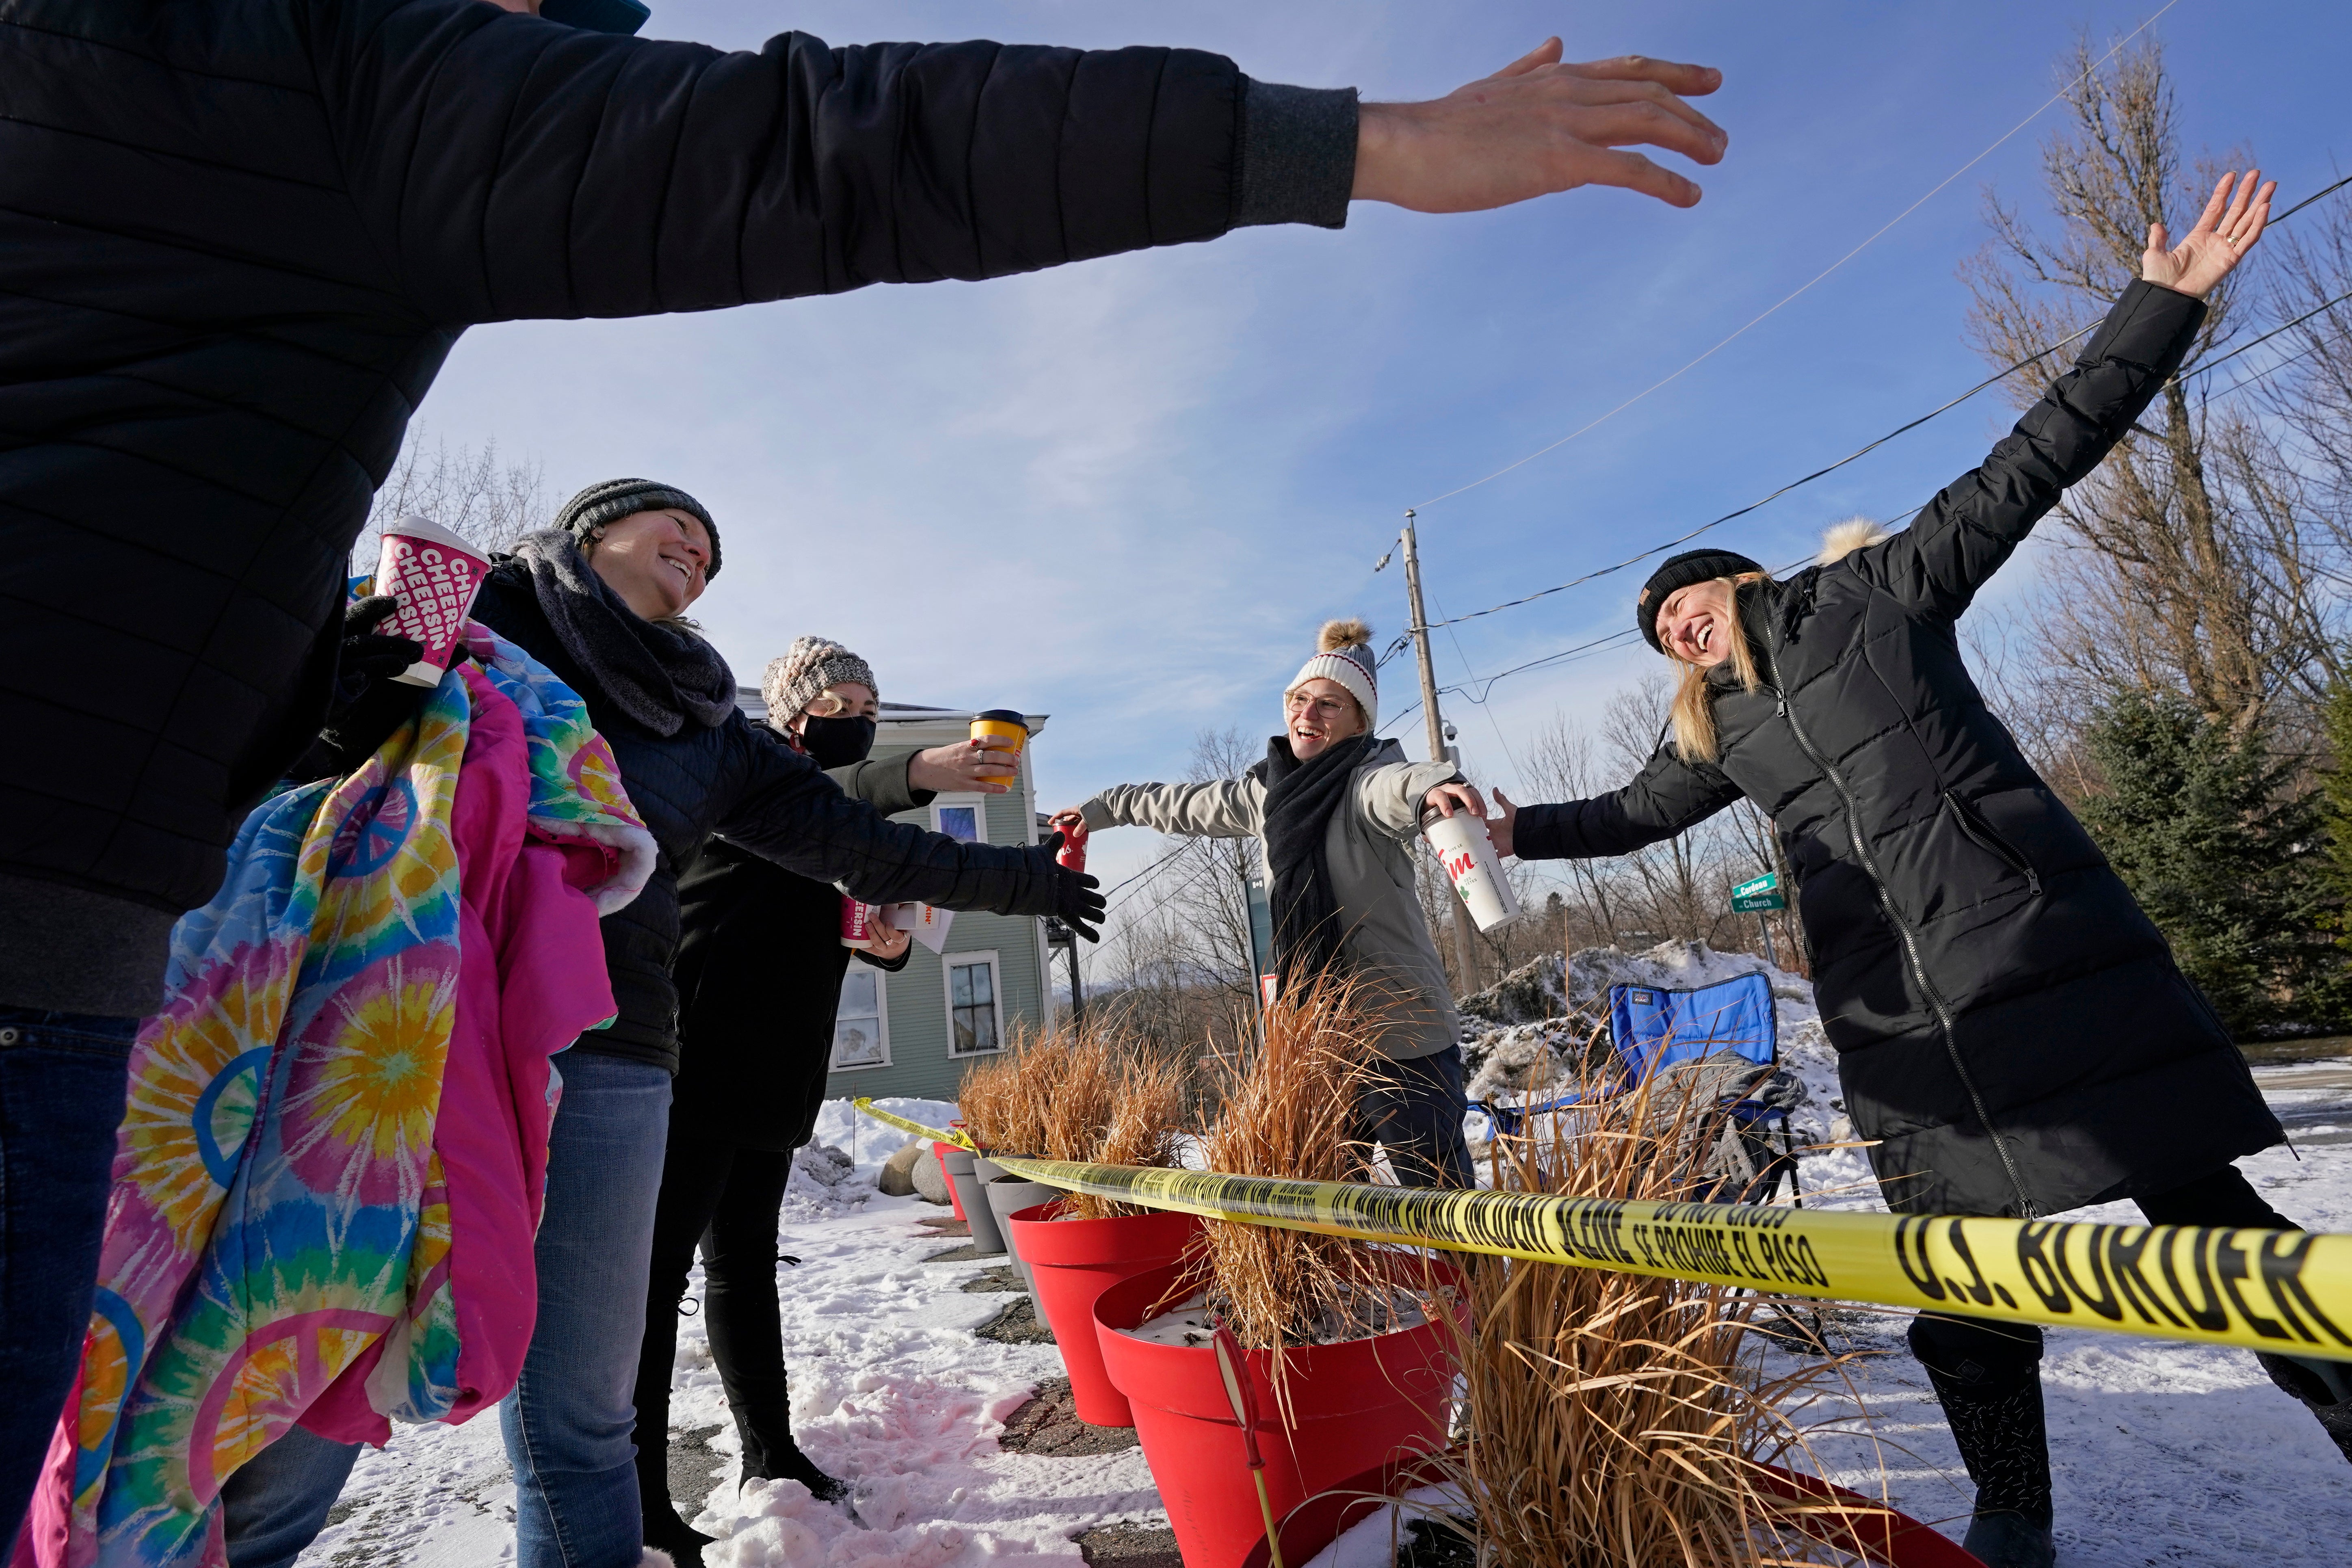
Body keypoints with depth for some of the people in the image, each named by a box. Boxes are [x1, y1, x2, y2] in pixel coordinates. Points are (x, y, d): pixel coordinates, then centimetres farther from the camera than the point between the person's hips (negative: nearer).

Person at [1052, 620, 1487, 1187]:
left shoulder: (1367, 779, -10)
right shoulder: (1267, 792, 11)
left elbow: (1394, 784, -34)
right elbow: (1190, 806, 26)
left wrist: (1431, 784, -56)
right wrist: (1105, 808, 36)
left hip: (1403, 1034, -6)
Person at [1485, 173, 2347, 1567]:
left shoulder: (1877, 594, 5)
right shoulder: (1720, 733, 16)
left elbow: (2035, 465, 3)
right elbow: (1634, 815, 26)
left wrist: (2163, 302, 0)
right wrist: (1520, 828, 16)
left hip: (2055, 970, -3)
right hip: (1904, 1034, 4)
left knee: (2213, 1227, 0)